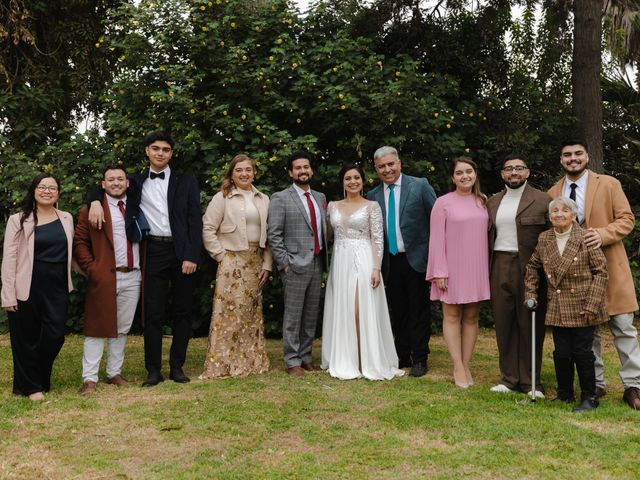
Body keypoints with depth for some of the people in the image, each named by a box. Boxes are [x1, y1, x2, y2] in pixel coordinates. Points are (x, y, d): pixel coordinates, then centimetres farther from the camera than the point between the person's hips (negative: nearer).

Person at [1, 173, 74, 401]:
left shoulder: (66, 219, 10)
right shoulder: (19, 220, -2)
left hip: (57, 288, 3)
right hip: (28, 288, -3)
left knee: (54, 336, 0)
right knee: (26, 339, 5)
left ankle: (41, 380, 24)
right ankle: (31, 386, 22)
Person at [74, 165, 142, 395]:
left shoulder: (135, 208, 14)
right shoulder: (92, 210, 0)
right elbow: (79, 242, -1)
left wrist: (144, 268, 7)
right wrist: (92, 269, -10)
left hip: (132, 278, 4)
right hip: (104, 278, -4)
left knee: (122, 329, 10)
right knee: (97, 328, -1)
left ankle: (114, 373, 20)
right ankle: (89, 378, 3)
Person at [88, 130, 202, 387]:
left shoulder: (186, 182, 8)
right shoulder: (136, 182, 12)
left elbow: (195, 221, 2)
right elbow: (104, 186, 15)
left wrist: (191, 256, -8)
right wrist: (96, 201, -9)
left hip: (182, 253, 0)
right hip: (153, 252, 1)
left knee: (182, 312, 5)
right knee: (153, 313, 1)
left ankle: (177, 366, 17)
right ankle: (153, 370, 9)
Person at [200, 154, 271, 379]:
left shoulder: (263, 200, 11)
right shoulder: (222, 198, -2)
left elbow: (268, 234, 11)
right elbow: (208, 229, -5)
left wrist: (266, 264, 4)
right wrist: (221, 256, -9)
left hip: (255, 262, 5)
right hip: (232, 261, -5)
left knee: (252, 312, 10)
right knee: (230, 311, -6)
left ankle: (252, 361, 20)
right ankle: (222, 365, 2)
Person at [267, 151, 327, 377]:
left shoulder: (320, 197, 14)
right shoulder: (280, 198, -3)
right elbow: (273, 234, -7)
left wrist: (324, 259, 10)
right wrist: (284, 263, -11)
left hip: (317, 264, 6)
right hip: (295, 265, -5)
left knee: (311, 315, 11)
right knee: (293, 315, 0)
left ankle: (305, 356, 23)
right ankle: (292, 361, 9)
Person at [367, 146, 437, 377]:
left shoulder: (420, 186, -5)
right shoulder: (373, 196, 6)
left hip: (416, 258, -4)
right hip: (390, 261, 4)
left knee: (419, 311, 5)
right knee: (397, 312, 12)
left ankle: (420, 359, 16)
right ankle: (401, 357, 25)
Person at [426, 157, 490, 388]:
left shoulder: (482, 202, 8)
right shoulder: (443, 203, -4)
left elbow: (486, 234, 10)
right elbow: (436, 239, -6)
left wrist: (488, 268, 5)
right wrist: (440, 272, -11)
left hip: (477, 269, 4)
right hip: (452, 269, -4)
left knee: (471, 317, 7)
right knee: (452, 317, 2)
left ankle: (466, 366, 14)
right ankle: (458, 368, 7)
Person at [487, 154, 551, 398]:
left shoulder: (543, 200, 0)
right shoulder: (492, 202, 15)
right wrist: (487, 272, 8)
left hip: (529, 269, -4)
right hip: (499, 268, 4)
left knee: (530, 325, 2)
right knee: (504, 325, 6)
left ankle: (530, 382, 13)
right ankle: (509, 378, 17)